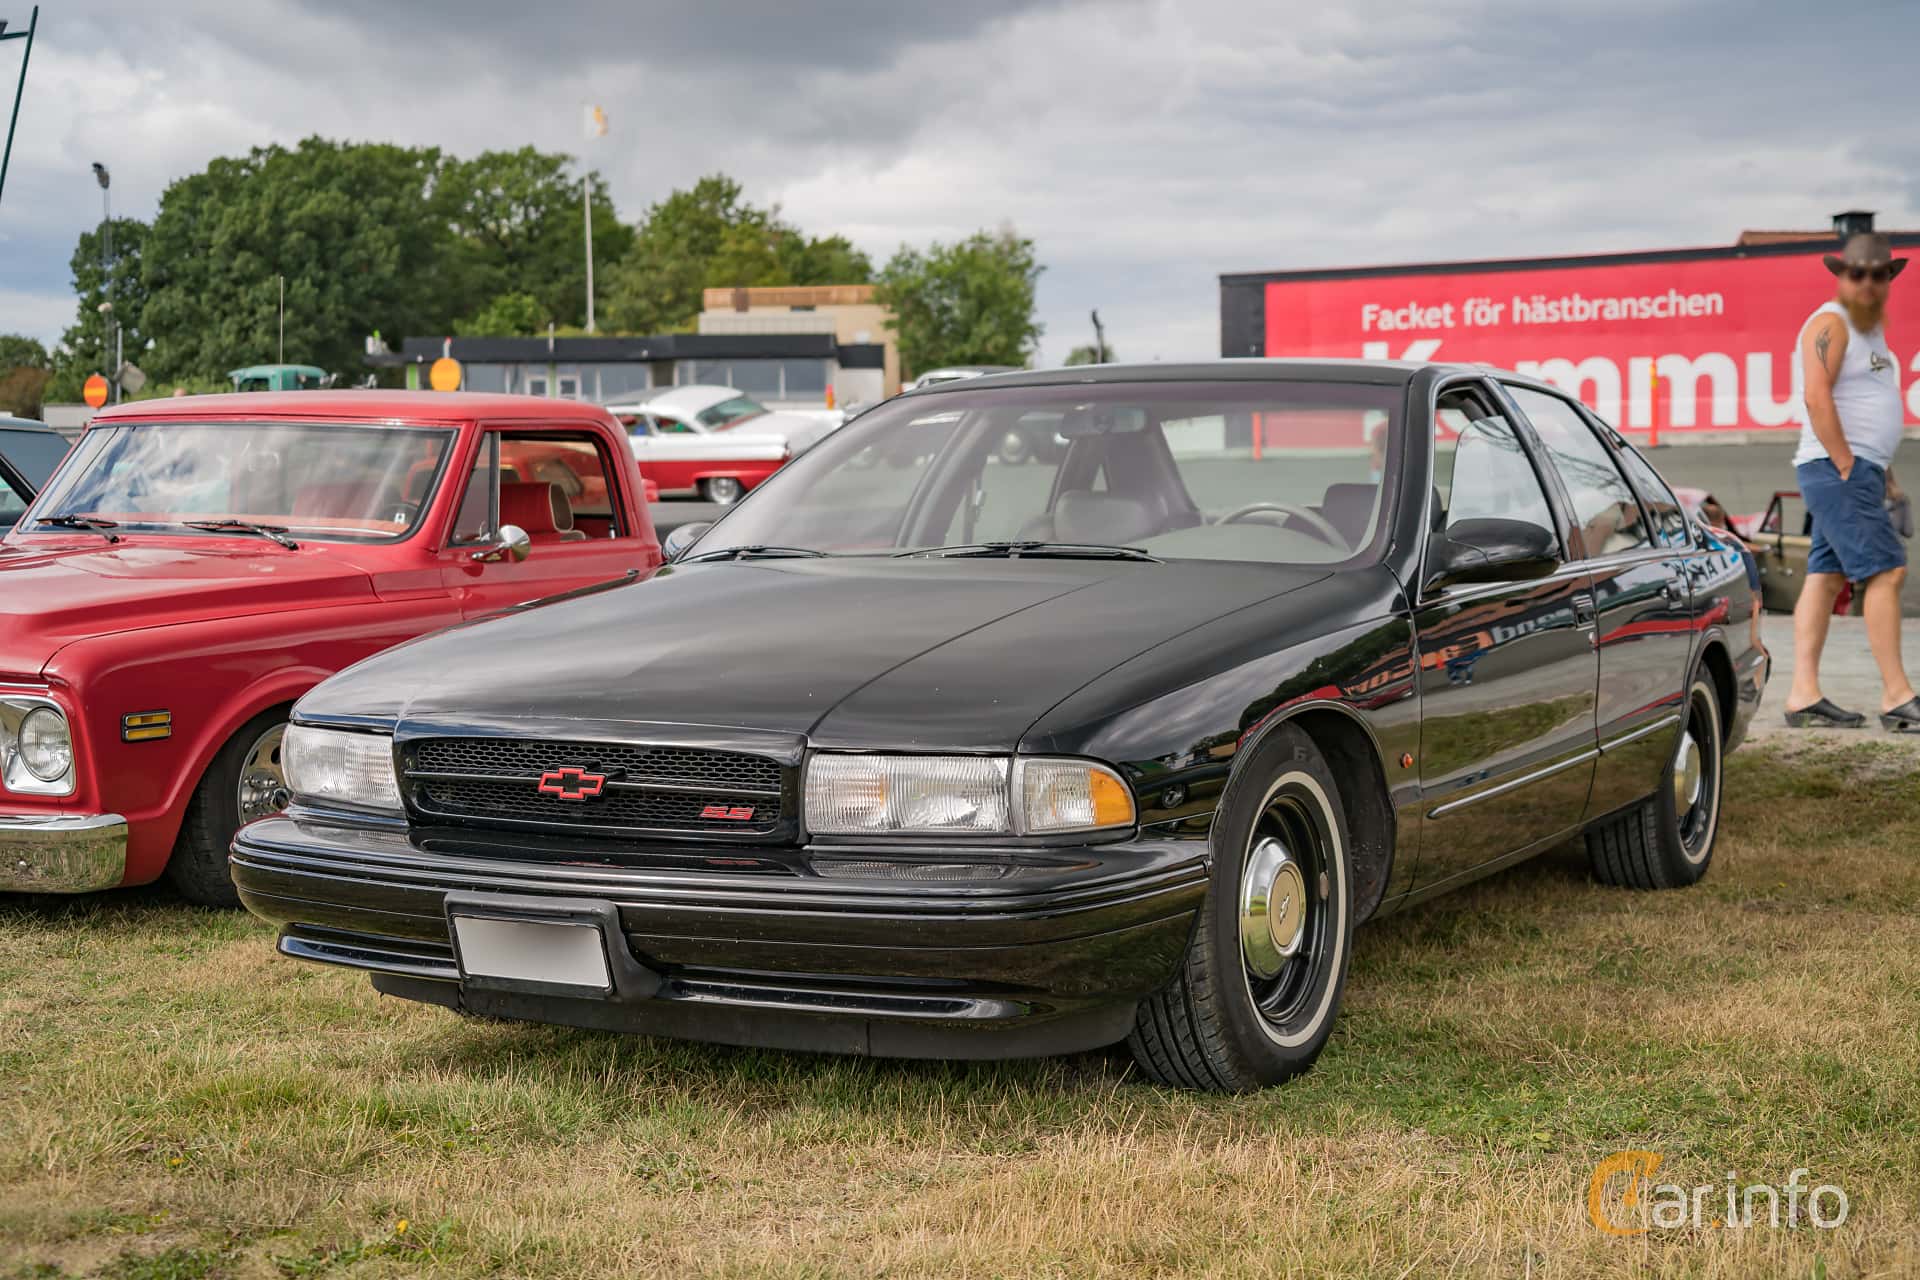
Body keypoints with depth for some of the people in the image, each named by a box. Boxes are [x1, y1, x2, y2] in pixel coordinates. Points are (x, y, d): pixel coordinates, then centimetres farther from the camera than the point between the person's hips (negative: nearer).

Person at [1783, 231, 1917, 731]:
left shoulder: (1872, 325, 20)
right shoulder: (1830, 323, -10)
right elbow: (1816, 397, -21)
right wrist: (1846, 465, -21)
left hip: (1861, 470, 9)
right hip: (1838, 469, -9)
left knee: (1825, 576, 5)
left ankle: (1804, 696, 3)